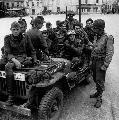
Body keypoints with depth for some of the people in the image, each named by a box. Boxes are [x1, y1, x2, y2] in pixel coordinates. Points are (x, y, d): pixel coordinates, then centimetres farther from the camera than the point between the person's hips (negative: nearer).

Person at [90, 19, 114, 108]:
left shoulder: (108, 38, -15)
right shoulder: (96, 37, 9)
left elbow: (110, 53, -18)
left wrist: (105, 65, -21)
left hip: (101, 62, -8)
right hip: (94, 61, 8)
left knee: (100, 81, -5)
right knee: (95, 78, 17)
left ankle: (99, 99, 4)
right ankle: (98, 92, 36)